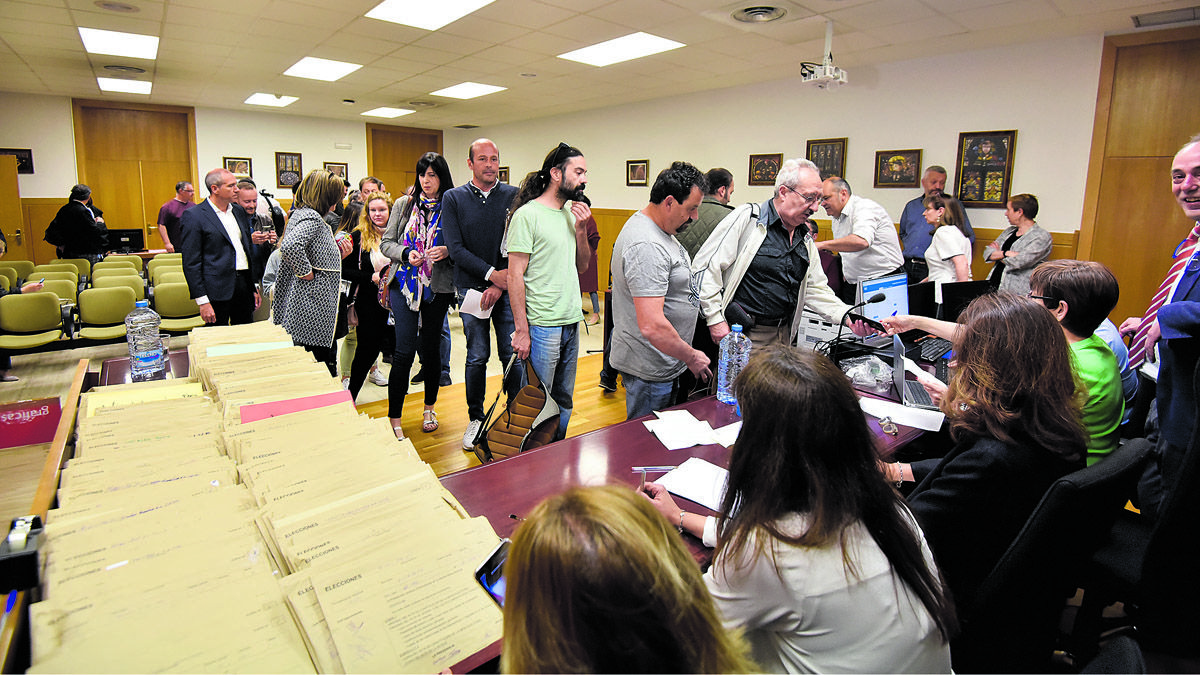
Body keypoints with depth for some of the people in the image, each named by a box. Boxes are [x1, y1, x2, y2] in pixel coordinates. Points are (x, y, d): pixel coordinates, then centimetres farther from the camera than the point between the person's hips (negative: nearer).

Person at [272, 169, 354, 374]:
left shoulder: (302, 213, 18)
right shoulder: (311, 217, -14)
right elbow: (290, 246, -32)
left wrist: (339, 255, 13)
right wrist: (306, 273, -19)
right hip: (313, 313, -10)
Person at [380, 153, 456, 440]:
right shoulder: (405, 204, 7)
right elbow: (386, 243, 7)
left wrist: (447, 251, -17)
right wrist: (406, 253, -12)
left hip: (437, 288, 0)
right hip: (404, 285, 0)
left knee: (431, 348, 11)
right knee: (404, 351, -4)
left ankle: (429, 408, 29)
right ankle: (394, 419, 4)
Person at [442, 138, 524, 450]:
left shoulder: (514, 196, 3)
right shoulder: (453, 198, 4)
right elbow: (456, 249, -4)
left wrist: (500, 286, -10)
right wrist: (491, 273, -14)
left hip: (506, 288, 0)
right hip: (471, 288, 0)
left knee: (513, 355, 2)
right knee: (477, 357, 6)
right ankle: (476, 418, 22)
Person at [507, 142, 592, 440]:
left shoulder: (572, 212, 11)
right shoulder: (527, 214, -12)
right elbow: (515, 275, -14)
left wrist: (580, 229, 0)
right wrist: (521, 330, -16)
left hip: (571, 322, 8)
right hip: (542, 326, -7)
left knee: (564, 401, 18)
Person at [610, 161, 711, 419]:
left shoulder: (651, 226, 8)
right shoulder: (647, 246, -27)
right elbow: (652, 326, -32)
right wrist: (691, 357, -17)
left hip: (661, 365, 10)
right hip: (650, 371, -10)